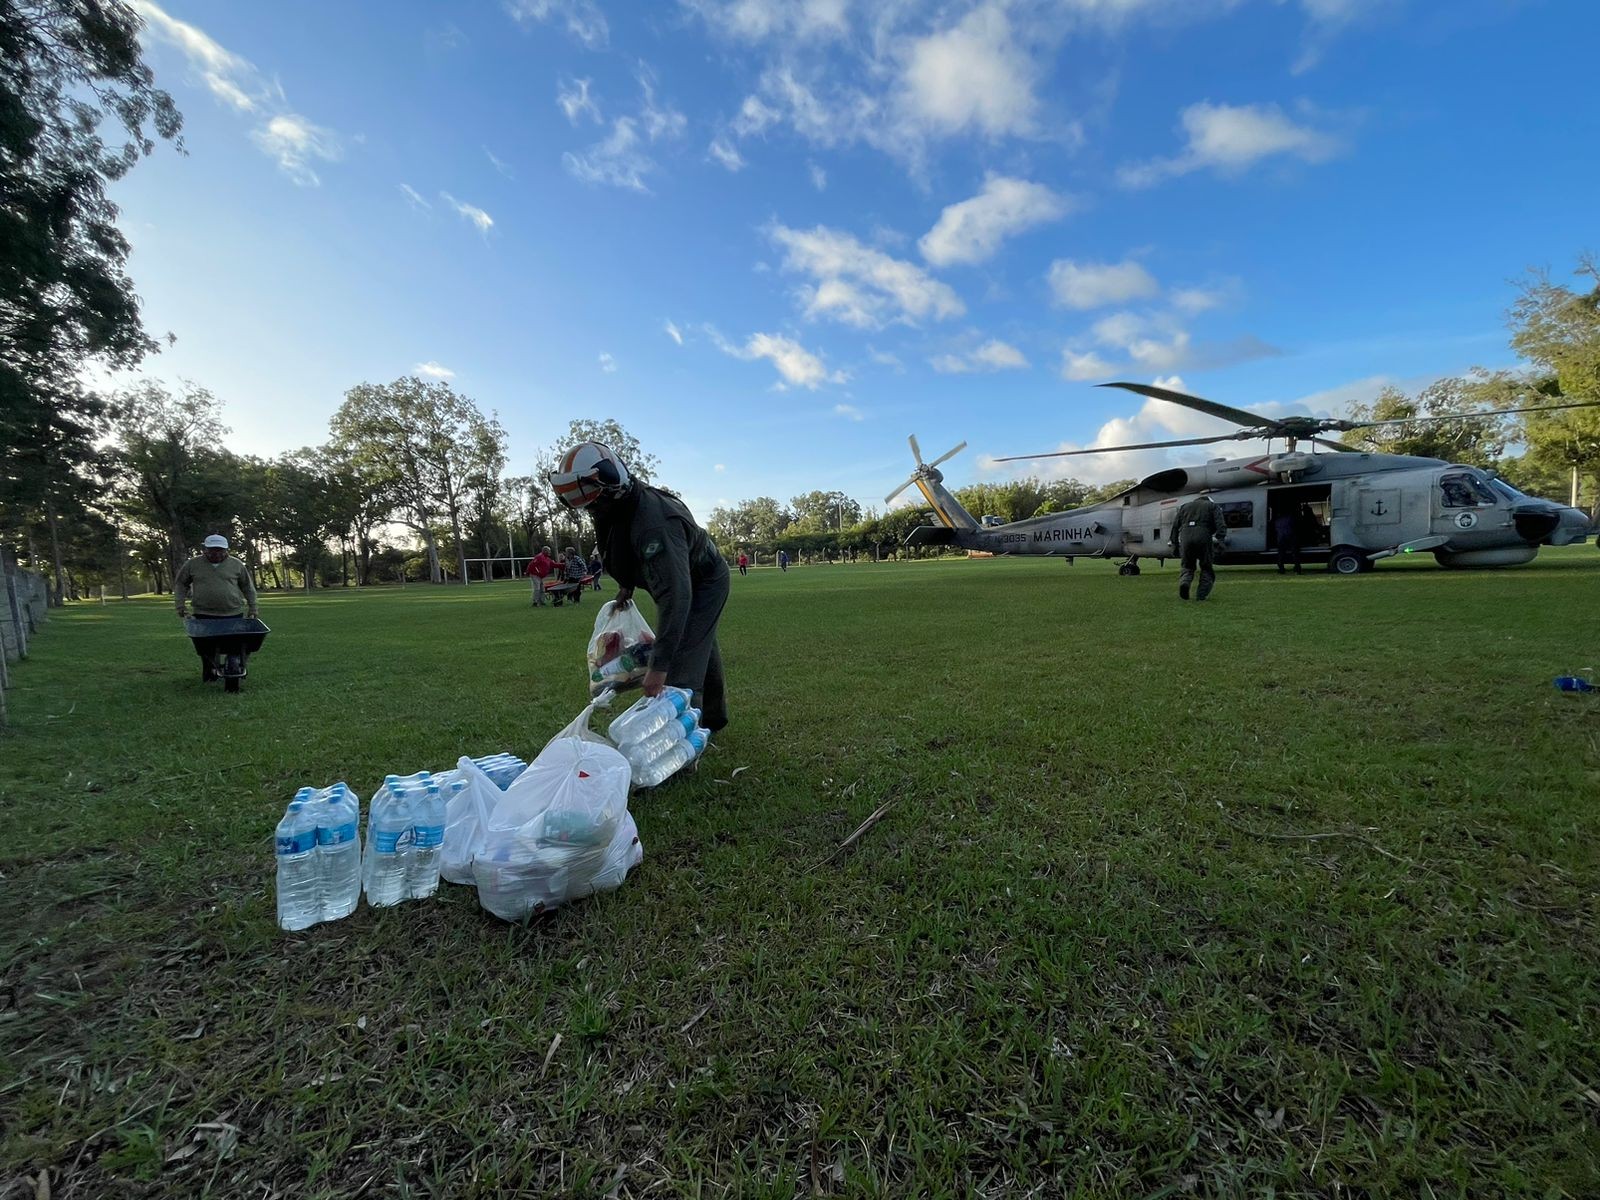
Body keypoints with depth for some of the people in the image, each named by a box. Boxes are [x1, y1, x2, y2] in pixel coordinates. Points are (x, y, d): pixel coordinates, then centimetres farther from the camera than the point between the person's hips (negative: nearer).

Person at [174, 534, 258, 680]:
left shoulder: (236, 564, 5)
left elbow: (247, 587, 11)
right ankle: (209, 673, 16)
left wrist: (252, 607, 10)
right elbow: (180, 584, 15)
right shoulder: (193, 564, 5)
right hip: (204, 614, 0)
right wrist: (181, 605, 7)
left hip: (233, 613, 0)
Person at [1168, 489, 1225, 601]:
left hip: (1185, 537, 2)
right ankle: (1201, 595, 4)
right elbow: (1220, 524, -1)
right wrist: (1219, 540, -8)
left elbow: (1175, 525, 17)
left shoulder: (1186, 506, 26)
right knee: (1206, 568, 14)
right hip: (1203, 537, -2)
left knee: (1187, 566, 18)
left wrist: (1175, 544, 18)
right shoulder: (1213, 506, 17)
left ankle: (1184, 582, -12)